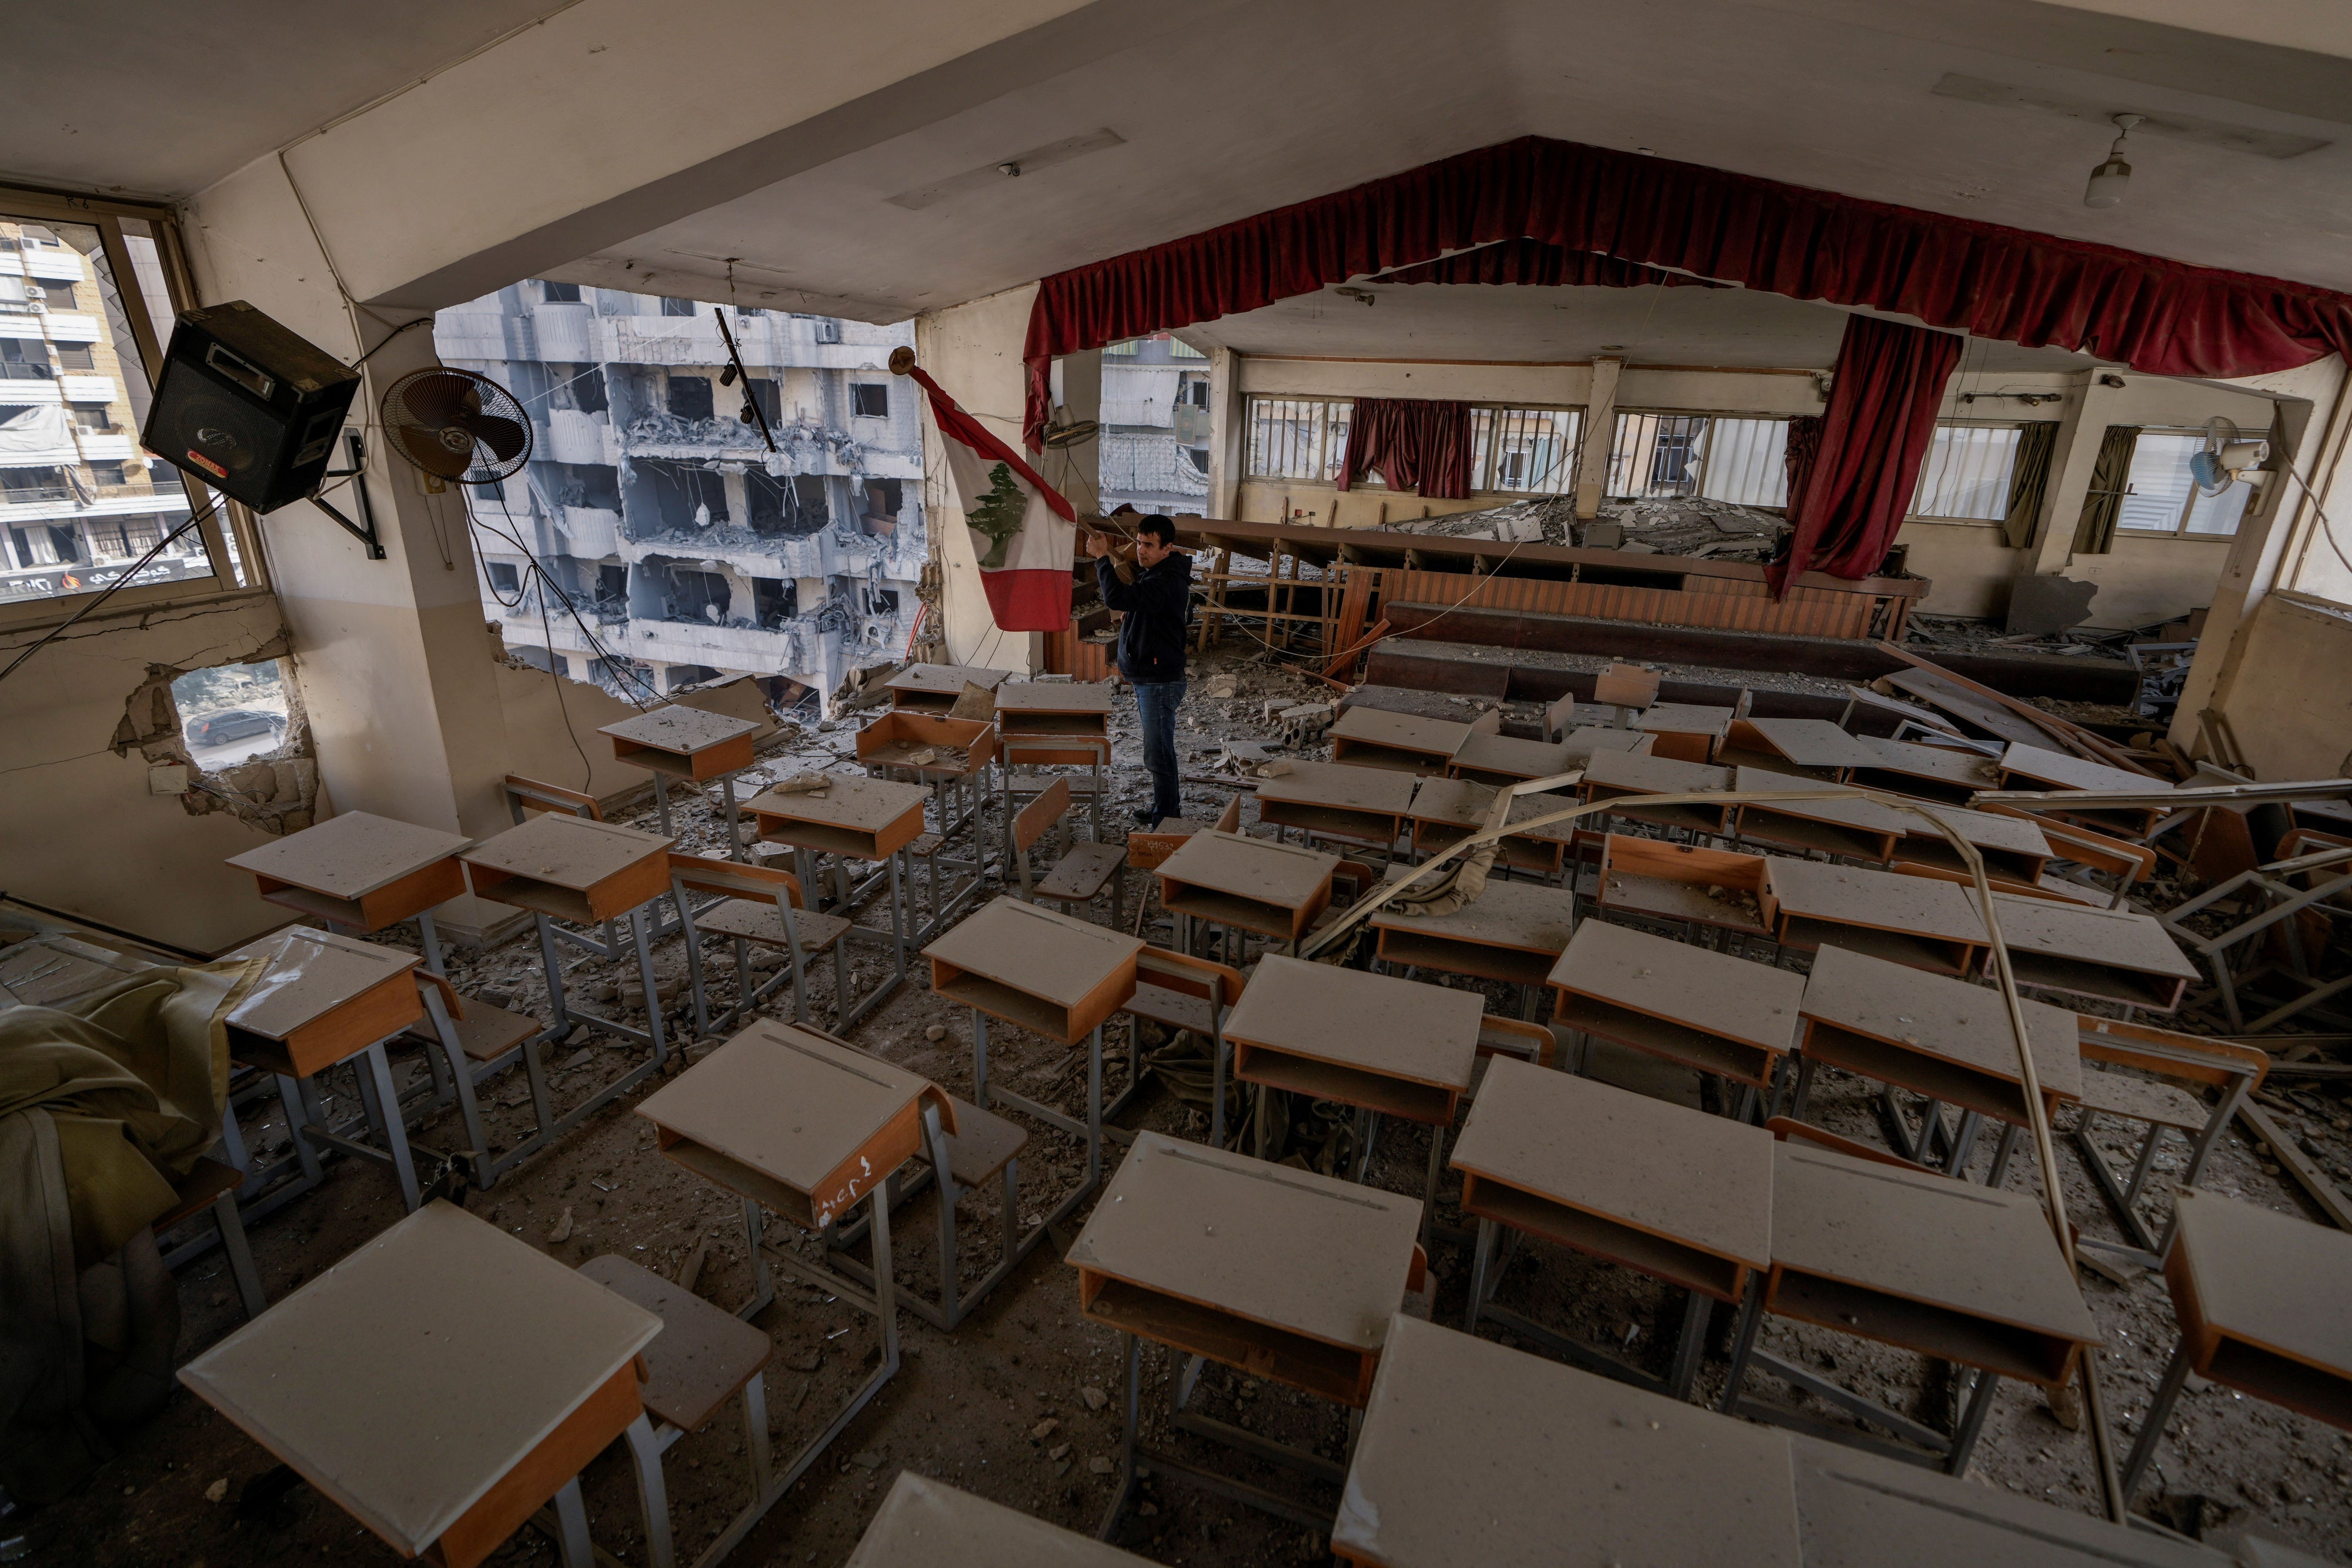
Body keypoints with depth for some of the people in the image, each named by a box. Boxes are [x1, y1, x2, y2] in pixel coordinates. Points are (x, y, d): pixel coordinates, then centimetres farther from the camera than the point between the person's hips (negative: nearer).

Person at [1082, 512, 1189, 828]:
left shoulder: (1166, 582, -24)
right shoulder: (1155, 573, 10)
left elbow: (1117, 598, -34)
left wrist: (1102, 557, -22)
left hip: (1159, 681, -11)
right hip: (1148, 678, 11)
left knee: (1158, 754, -3)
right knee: (1161, 749, 21)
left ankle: (1165, 821, 7)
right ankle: (1169, 807, 34)